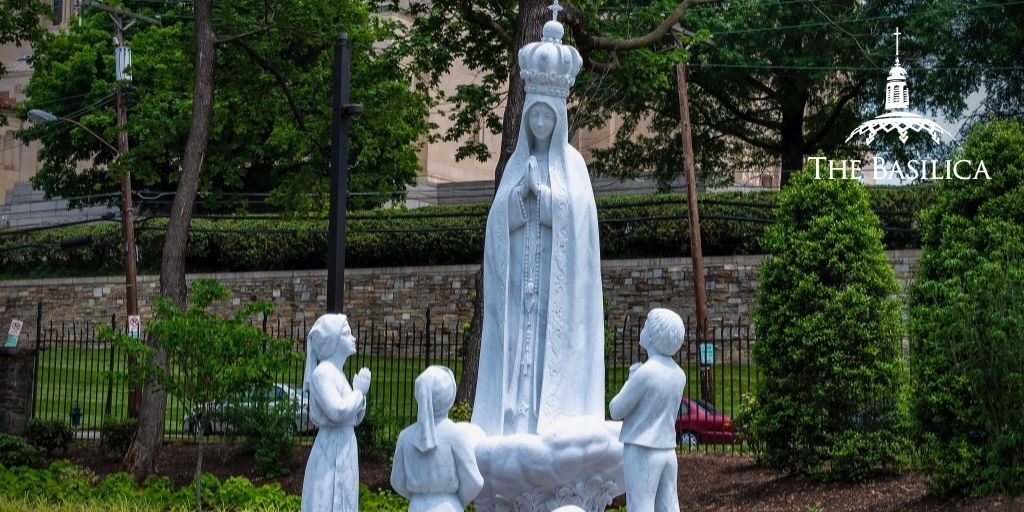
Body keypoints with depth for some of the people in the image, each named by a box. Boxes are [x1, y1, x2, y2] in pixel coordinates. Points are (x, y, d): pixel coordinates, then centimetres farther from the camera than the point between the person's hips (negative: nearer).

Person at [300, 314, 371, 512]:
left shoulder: (337, 373, 13)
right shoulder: (322, 373, -13)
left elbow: (355, 419, 18)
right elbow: (337, 411, -25)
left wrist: (361, 392, 2)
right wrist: (359, 391, -10)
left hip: (343, 455, 9)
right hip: (330, 457, -9)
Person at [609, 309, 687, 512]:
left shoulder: (645, 372, -16)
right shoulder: (678, 374, 8)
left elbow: (616, 410, -8)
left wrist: (630, 379, 6)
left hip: (641, 452, -8)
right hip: (668, 451, 8)